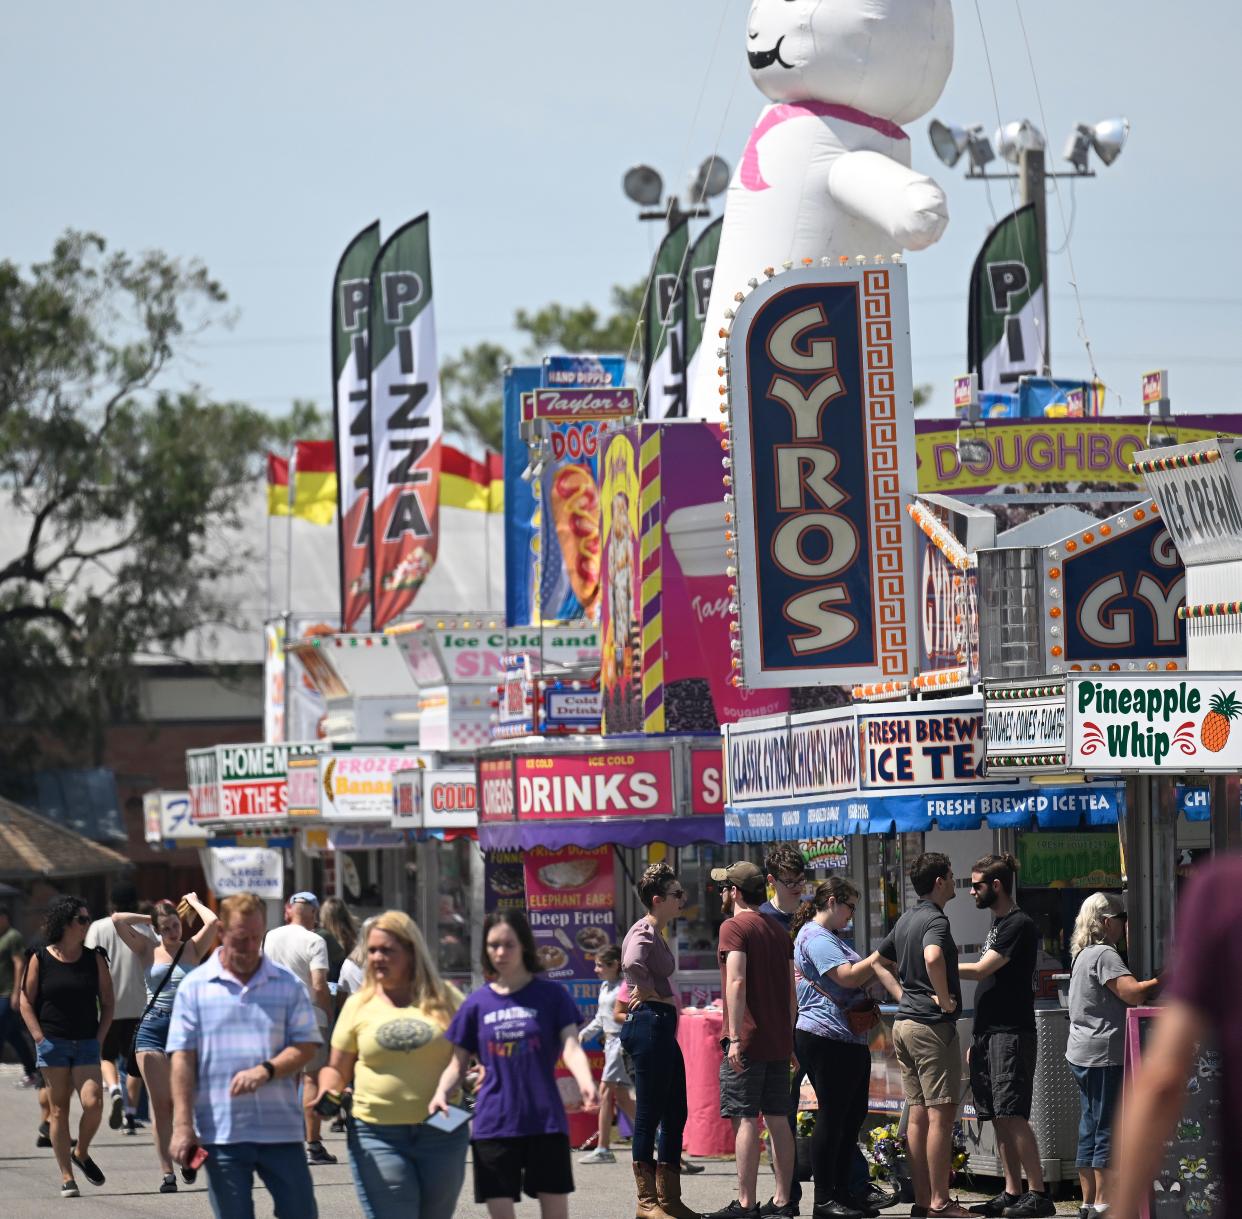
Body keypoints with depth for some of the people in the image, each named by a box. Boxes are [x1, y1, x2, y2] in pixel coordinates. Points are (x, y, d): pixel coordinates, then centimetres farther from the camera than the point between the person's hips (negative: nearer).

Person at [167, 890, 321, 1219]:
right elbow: (182, 1058, 0)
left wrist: (265, 1071, -17)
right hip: (221, 1133, -1)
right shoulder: (195, 987, 4)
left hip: (281, 1130, 1)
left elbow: (306, 1045, 2)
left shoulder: (288, 985, 7)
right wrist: (182, 1125, -8)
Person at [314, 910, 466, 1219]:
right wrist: (328, 1091, -8)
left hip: (442, 1134, 1)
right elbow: (337, 1068, 13)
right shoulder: (358, 1005, 8)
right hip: (378, 1135, -1)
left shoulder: (445, 999, 5)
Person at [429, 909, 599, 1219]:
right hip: (494, 1124, 2)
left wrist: (586, 1084, -29)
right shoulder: (477, 1003, 7)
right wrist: (441, 1094, -10)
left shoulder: (551, 996, 1)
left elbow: (571, 1047, -9)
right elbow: (458, 1064, 11)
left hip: (545, 1123, -2)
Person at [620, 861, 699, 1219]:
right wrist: (648, 992, -18)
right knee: (649, 1114, -6)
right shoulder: (643, 932, -13)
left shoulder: (656, 934, 18)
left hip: (663, 1027, 11)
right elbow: (632, 964, -33)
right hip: (649, 1024, -11)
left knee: (675, 1114, 12)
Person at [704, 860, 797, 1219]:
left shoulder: (734, 927, -8)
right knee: (778, 1119, 9)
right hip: (779, 1041, 8)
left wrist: (735, 1037, -20)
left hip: (748, 1041, -8)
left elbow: (737, 982, -18)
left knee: (745, 1119, -8)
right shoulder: (779, 930, 16)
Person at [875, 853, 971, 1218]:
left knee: (917, 1114, 10)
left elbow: (879, 961, 28)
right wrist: (945, 999, -23)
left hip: (904, 1022, 9)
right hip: (932, 1024, -9)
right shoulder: (935, 920, -14)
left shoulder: (905, 921, 15)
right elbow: (933, 957, -34)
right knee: (941, 1115, -7)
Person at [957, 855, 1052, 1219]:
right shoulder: (997, 924, 20)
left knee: (1012, 1115, -14)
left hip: (1011, 1034, -10)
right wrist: (976, 1041, 20)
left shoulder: (1020, 925, -10)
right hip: (989, 1032, 10)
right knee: (999, 1118, 7)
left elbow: (982, 970, -18)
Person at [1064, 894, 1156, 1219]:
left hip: (1082, 1054, 10)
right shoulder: (1105, 955, -13)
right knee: (1109, 1130, -7)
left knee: (1091, 1128, 12)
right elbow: (1133, 993, -23)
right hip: (1104, 1055, -10)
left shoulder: (1084, 955, 17)